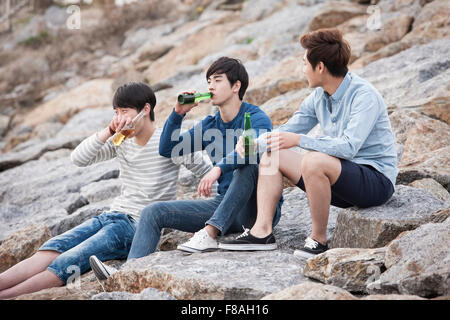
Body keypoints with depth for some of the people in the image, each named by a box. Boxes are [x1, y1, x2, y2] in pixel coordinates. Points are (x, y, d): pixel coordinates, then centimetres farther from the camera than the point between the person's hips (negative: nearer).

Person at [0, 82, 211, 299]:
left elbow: (207, 172, -4)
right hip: (113, 216, 7)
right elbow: (78, 159, 4)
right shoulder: (121, 141, 12)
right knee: (52, 250, -16)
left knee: (66, 264, -23)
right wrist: (107, 133, -9)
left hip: (140, 227, -7)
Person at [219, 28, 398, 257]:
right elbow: (288, 130, 14)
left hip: (376, 180, -9)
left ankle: (318, 238, -20)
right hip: (340, 178, 9)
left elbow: (348, 147, -32)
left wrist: (299, 140, -36)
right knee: (272, 156, 3)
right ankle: (262, 230, -7)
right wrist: (255, 144, -3)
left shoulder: (364, 96, -19)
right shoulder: (319, 96, 5)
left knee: (314, 161, -35)